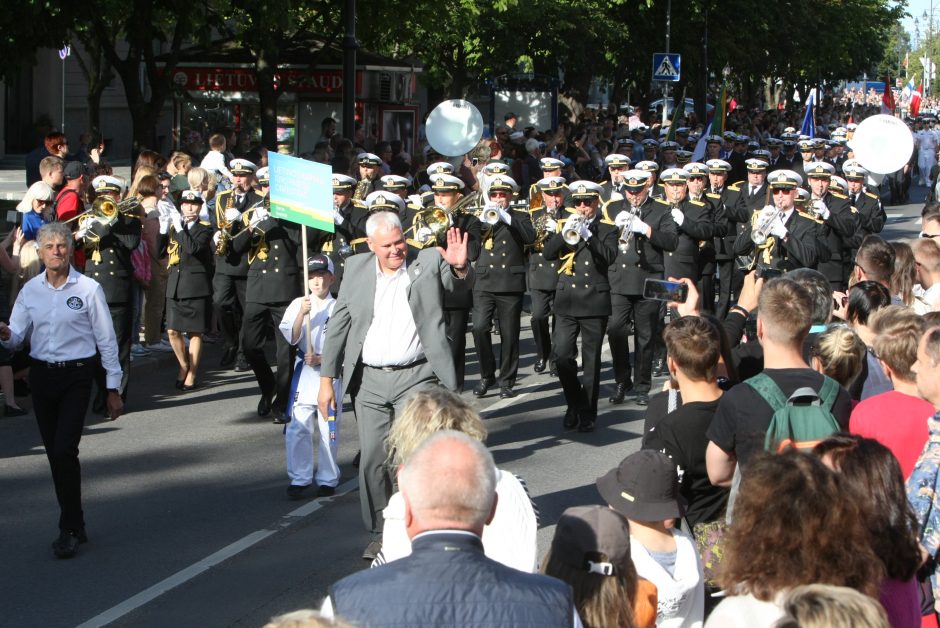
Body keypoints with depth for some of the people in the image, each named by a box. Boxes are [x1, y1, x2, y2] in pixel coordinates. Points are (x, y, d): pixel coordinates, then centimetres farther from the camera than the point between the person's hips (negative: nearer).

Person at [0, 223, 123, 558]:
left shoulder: (88, 289, -7)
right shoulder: (30, 290, 4)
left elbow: (106, 340, -3)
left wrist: (113, 388, -3)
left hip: (76, 376, -4)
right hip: (41, 375, 4)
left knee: (64, 450, -14)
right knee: (55, 454, 9)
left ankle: (69, 530, -5)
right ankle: (75, 525, 21)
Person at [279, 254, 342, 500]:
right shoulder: (297, 305, 5)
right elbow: (290, 337, -6)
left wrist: (321, 359, -15)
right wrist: (302, 314, -19)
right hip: (303, 372, 2)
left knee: (329, 428, 1)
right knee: (297, 427, -3)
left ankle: (327, 479, 13)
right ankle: (299, 478, 6)